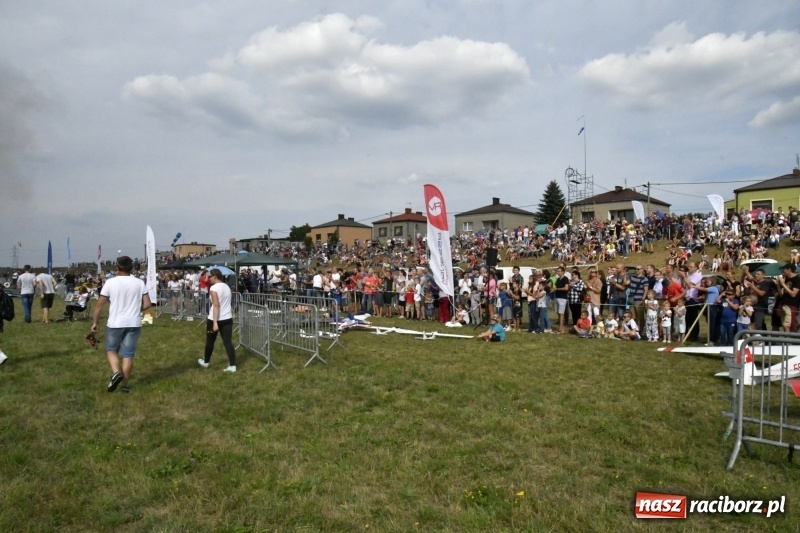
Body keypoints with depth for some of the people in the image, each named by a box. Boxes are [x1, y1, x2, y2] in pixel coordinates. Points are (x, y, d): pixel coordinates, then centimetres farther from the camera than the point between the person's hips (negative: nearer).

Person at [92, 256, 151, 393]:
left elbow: (99, 305, -2)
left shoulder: (110, 283, -5)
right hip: (134, 324, 2)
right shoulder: (139, 283, 0)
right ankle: (125, 385, 12)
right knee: (128, 354, 8)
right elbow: (147, 304, -1)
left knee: (111, 350, 19)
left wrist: (95, 322, 10)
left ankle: (116, 373, -5)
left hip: (115, 324, -1)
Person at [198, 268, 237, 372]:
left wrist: (215, 322, -24)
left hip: (215, 319, -6)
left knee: (210, 342, 14)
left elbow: (216, 305, -21)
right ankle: (232, 366, -4)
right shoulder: (226, 286, 10)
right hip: (228, 318, 6)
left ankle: (206, 362, 32)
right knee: (228, 342, 2)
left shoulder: (214, 288, -14)